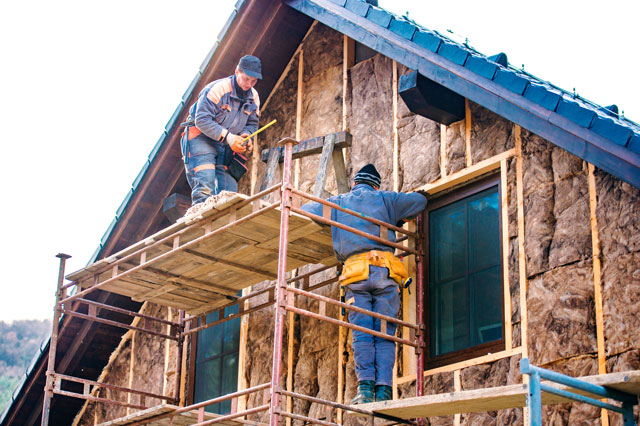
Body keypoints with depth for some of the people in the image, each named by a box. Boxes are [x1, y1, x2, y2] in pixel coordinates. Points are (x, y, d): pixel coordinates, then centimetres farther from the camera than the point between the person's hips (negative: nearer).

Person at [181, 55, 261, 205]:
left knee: (229, 190, -4)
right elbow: (202, 120, -23)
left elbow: (252, 124, 16)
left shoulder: (253, 97, 4)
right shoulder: (218, 88, -19)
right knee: (205, 188, -21)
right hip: (202, 137, -6)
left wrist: (245, 135, -9)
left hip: (227, 146, 6)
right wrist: (227, 136, -30)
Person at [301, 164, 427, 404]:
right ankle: (383, 390, -12)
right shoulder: (384, 199, 20)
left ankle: (365, 387, -14)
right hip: (385, 271, 0)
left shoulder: (337, 203, 21)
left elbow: (305, 211, 24)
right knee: (385, 334, -2)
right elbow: (419, 201, 26)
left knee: (361, 333, -2)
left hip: (356, 270, 0)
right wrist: (397, 219, 40)